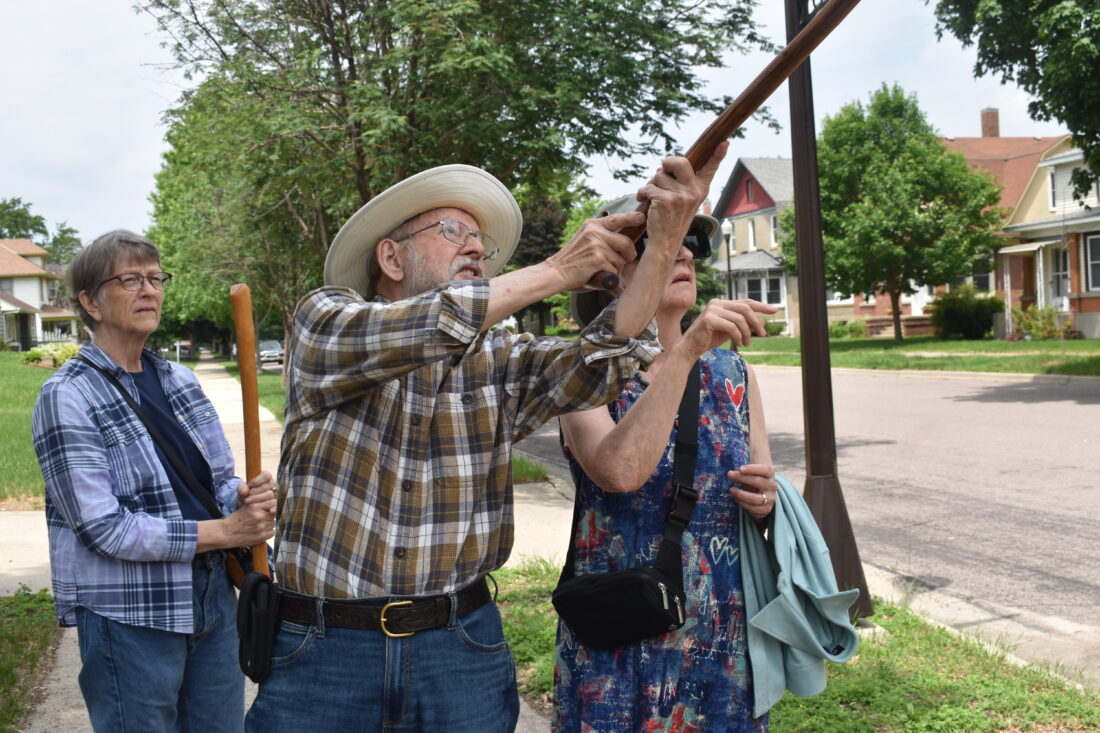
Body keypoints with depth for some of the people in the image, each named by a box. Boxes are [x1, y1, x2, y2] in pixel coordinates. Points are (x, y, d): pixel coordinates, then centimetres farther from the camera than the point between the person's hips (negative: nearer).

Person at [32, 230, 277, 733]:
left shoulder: (178, 379, 8)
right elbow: (104, 527, -17)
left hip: (211, 597, 6)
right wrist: (226, 531, -19)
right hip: (129, 617, -6)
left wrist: (245, 497, -12)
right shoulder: (66, 397, -11)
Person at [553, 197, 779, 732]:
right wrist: (685, 351, -33)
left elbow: (762, 495, 12)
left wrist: (766, 500, -11)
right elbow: (620, 471, -30)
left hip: (727, 642, 4)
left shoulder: (733, 373, 2)